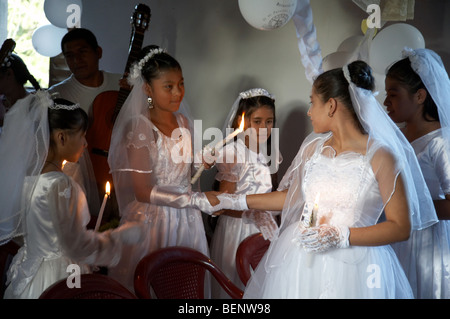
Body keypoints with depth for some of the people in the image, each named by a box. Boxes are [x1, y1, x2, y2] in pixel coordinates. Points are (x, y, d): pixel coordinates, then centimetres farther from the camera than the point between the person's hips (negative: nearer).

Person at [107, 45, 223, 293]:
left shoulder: (183, 122, 9)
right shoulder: (139, 127, -11)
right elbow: (143, 192, -17)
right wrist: (197, 200, -19)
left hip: (186, 221, 6)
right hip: (153, 221, -6)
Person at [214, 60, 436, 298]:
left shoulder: (380, 156, -10)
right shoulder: (314, 147, 7)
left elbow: (401, 227, -12)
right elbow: (292, 196, 18)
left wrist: (341, 236, -17)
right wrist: (238, 201, 19)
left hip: (352, 267, -5)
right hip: (299, 260, 5)